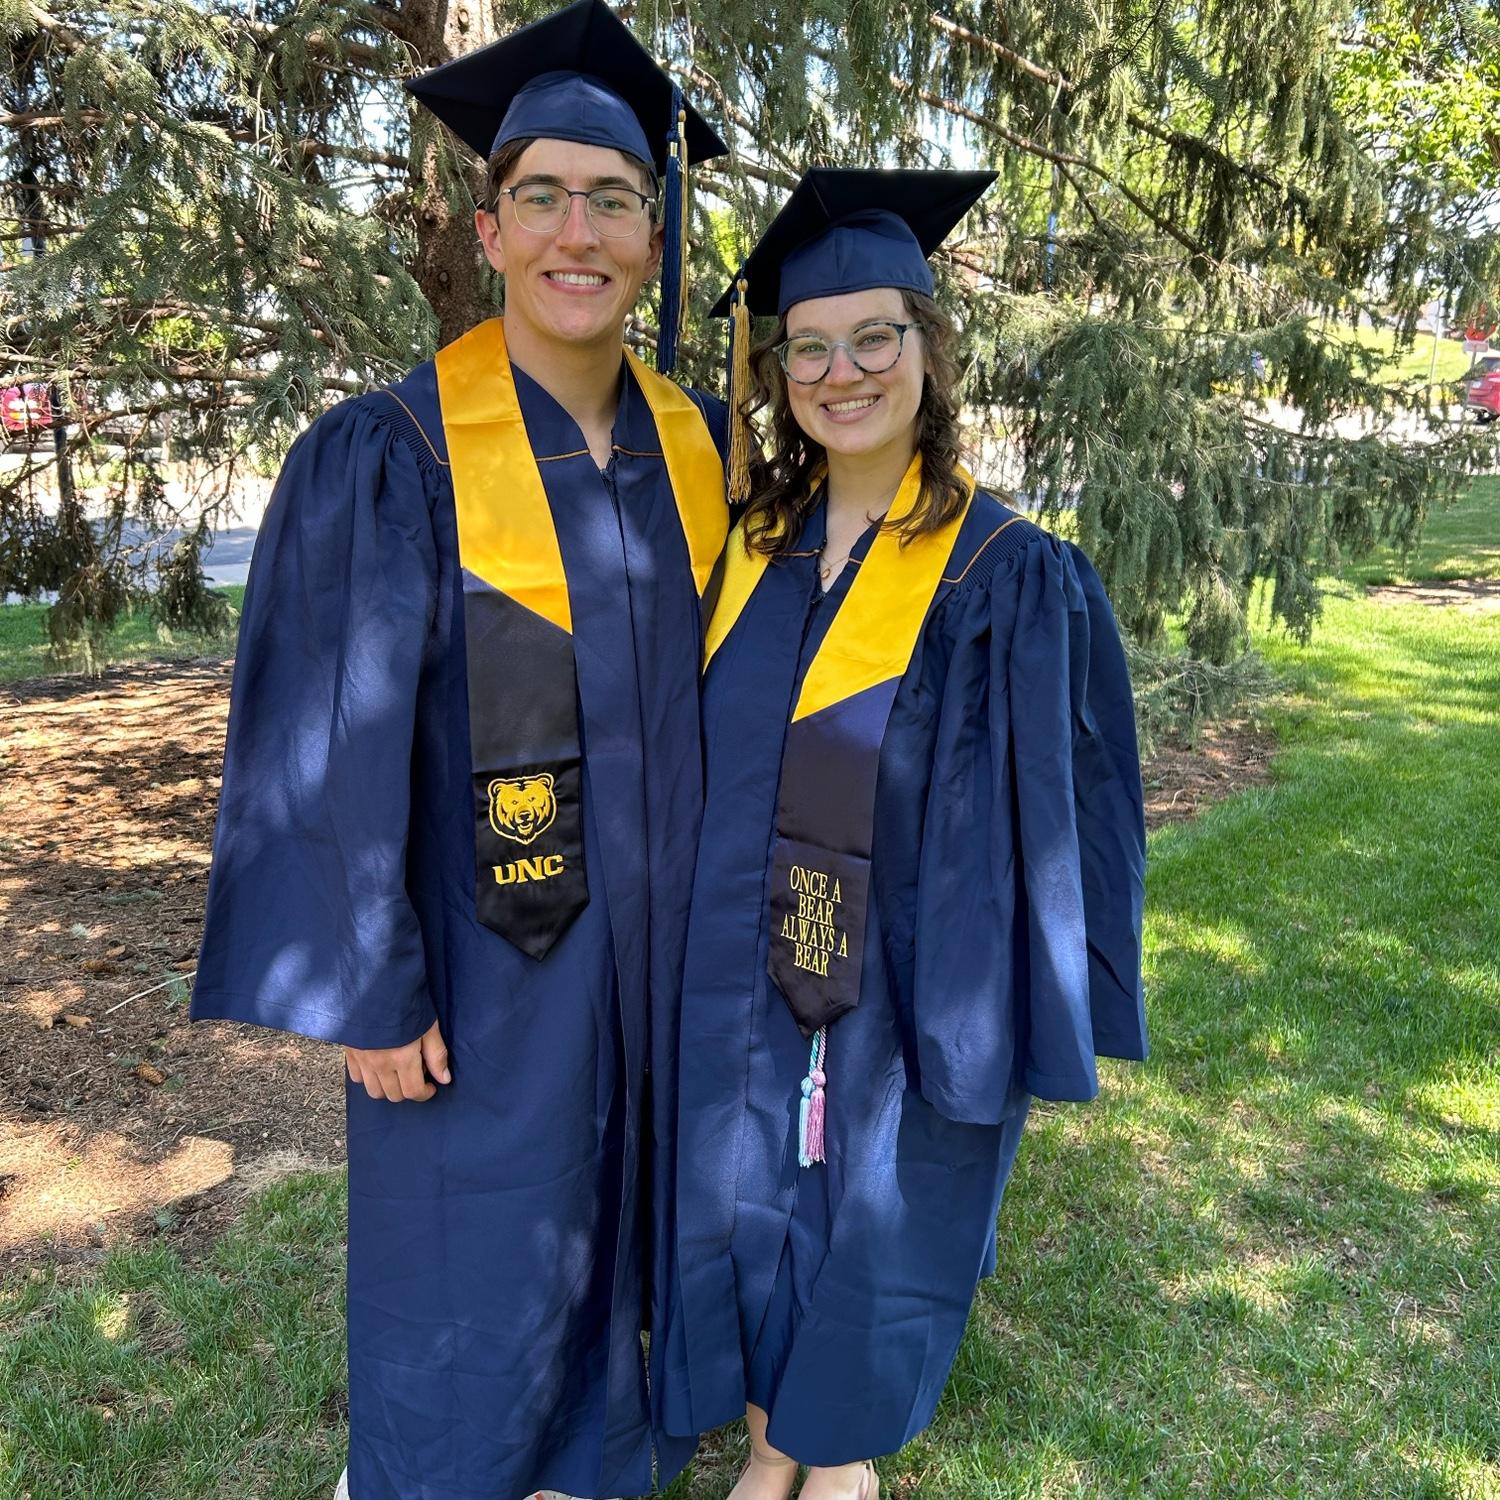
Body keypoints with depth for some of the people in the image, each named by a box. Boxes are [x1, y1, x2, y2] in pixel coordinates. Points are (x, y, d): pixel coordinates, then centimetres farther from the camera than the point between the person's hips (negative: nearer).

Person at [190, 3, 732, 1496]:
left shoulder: (694, 444, 1)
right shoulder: (387, 457, -14)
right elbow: (337, 740, -13)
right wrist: (369, 987, -11)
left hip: (655, 933, 5)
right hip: (485, 948, -4)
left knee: (611, 1207, 21)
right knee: (471, 1254, 12)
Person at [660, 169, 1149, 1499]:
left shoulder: (1013, 578, -12)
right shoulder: (748, 547, 0)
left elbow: (1066, 814, -10)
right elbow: (697, 766, 8)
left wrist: (1044, 1019, -9)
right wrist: (694, 948, 8)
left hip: (911, 996, -3)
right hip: (746, 985, 4)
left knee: (876, 1230, 16)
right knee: (745, 1219, 18)